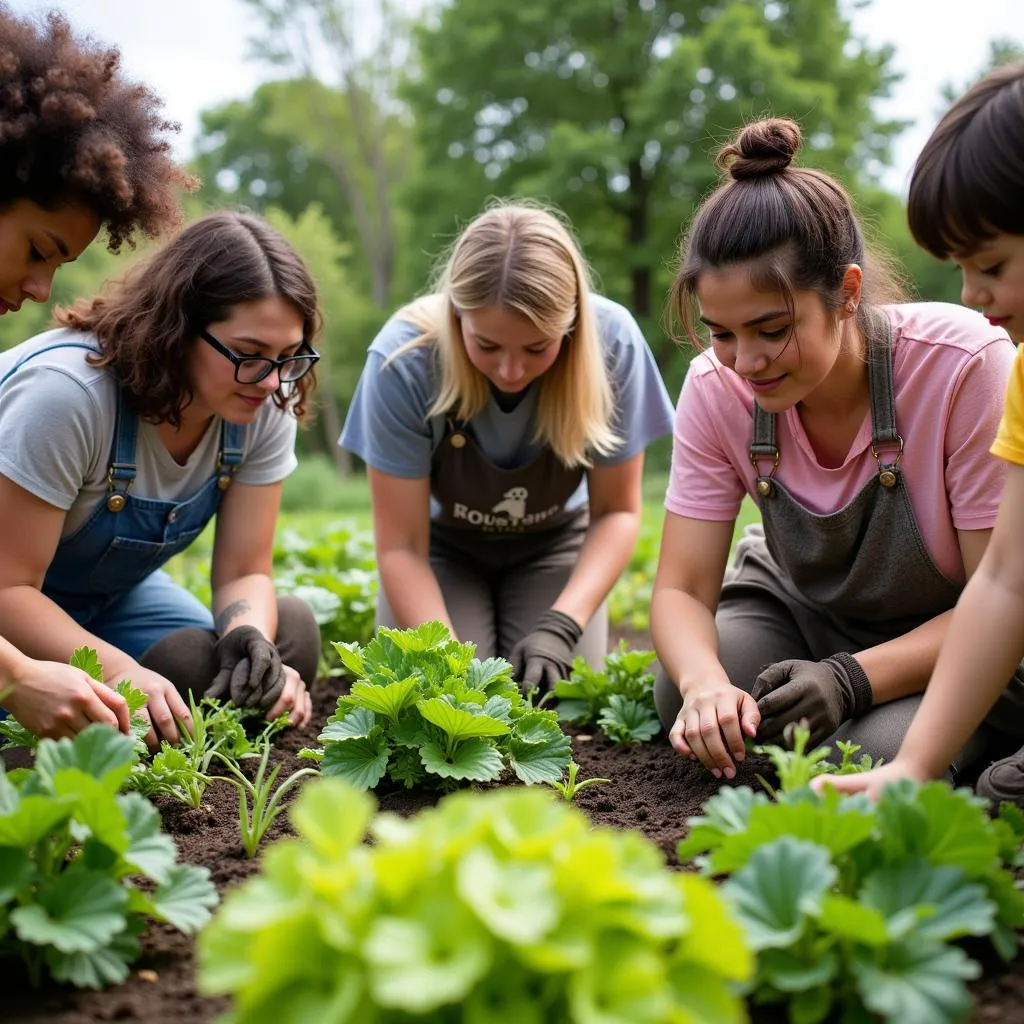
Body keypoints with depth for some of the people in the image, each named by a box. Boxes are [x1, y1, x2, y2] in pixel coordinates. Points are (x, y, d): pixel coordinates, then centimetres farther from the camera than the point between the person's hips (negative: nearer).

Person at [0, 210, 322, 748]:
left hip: (111, 593, 5)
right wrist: (121, 670, -43)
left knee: (288, 634, -15)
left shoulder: (265, 409, -16)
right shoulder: (66, 392, -33)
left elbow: (244, 573, -11)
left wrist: (249, 638, -34)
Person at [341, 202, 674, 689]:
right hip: (442, 547, 0)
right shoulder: (404, 358, -31)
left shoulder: (611, 341, -28)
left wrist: (561, 627, -31)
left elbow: (616, 511, -16)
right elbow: (401, 546, -23)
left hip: (554, 544, 1)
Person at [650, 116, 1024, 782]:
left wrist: (850, 679, -37)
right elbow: (682, 588, -15)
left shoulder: (966, 366, -29)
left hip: (953, 636, -2)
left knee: (886, 756, -30)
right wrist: (705, 682, -38)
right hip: (800, 606, 3)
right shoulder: (716, 389, -17)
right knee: (686, 699, -26)